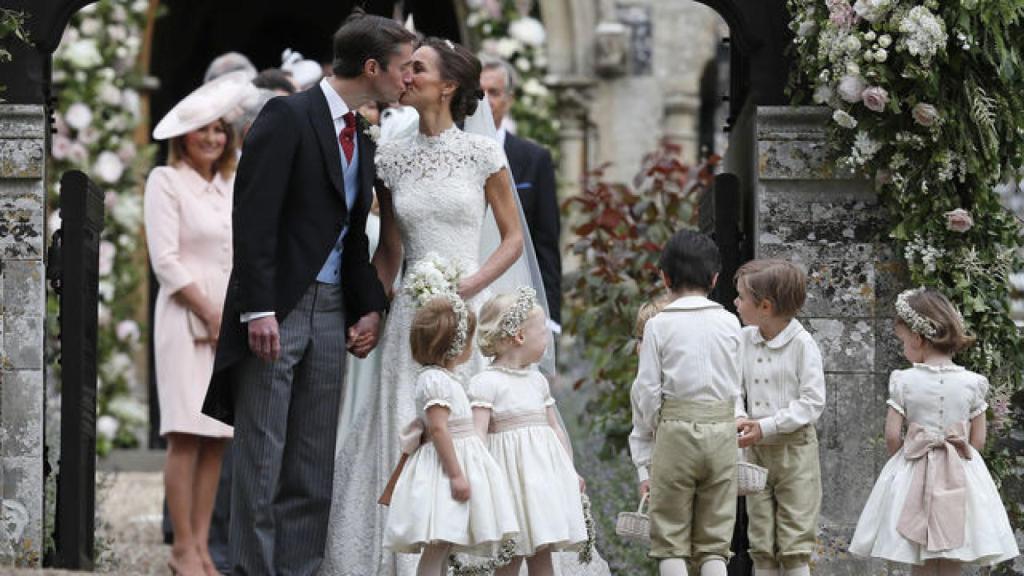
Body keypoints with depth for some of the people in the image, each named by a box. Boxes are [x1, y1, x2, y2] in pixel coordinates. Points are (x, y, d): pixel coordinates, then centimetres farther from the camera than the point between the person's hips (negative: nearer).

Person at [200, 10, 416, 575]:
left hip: (331, 311, 8)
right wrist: (258, 310, -21)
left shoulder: (361, 140, 14)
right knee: (262, 455, -3)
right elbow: (253, 217, -16)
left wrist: (369, 306, 6)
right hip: (277, 308, -7)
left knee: (315, 462, 7)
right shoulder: (288, 117, -10)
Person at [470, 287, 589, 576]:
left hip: (543, 471, 7)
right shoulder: (486, 382, -8)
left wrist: (570, 471, 22)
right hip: (511, 473, -7)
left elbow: (555, 428, 22)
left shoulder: (538, 380, 15)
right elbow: (478, 433, -16)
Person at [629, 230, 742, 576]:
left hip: (675, 430, -2)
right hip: (723, 429, 3)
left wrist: (644, 462, 2)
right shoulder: (729, 324, 4)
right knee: (714, 545, 7)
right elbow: (734, 388, 8)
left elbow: (647, 393, -3)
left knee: (671, 543, 4)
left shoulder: (659, 326, -4)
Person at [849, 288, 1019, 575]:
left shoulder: (904, 381, -8)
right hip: (961, 478, 1)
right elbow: (978, 440, 0)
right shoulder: (972, 382, -3)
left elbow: (892, 436, -8)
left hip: (914, 476, -1)